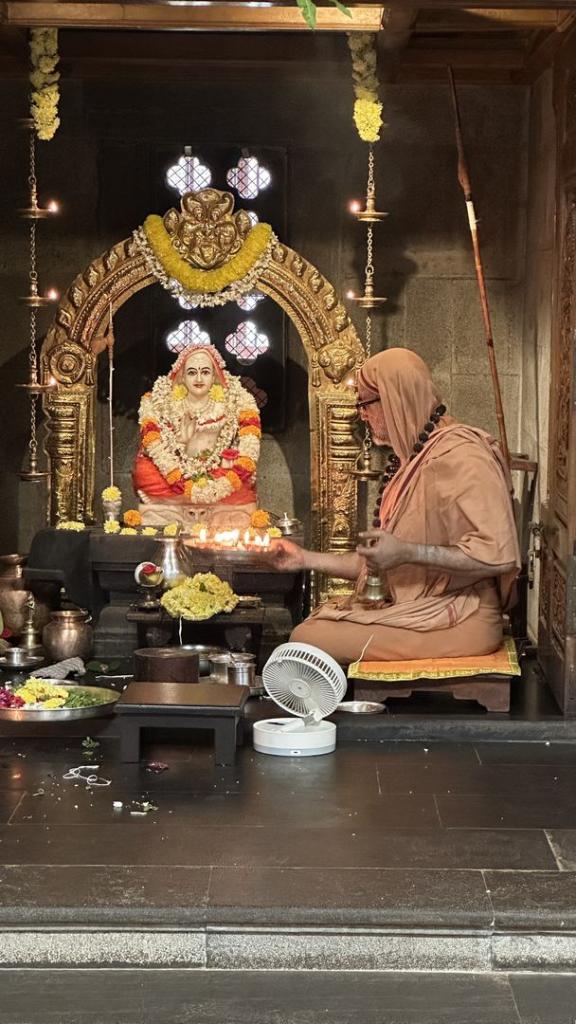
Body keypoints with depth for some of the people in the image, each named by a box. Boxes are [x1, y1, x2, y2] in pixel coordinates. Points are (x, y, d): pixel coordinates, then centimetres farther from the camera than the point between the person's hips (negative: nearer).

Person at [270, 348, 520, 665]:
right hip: (413, 608, 9)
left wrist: (407, 552, -25)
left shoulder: (458, 454, -13)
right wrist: (306, 559, 16)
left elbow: (497, 555, -23)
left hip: (457, 620, -9)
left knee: (307, 639, -16)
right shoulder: (407, 461, 16)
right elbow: (379, 562, 21)